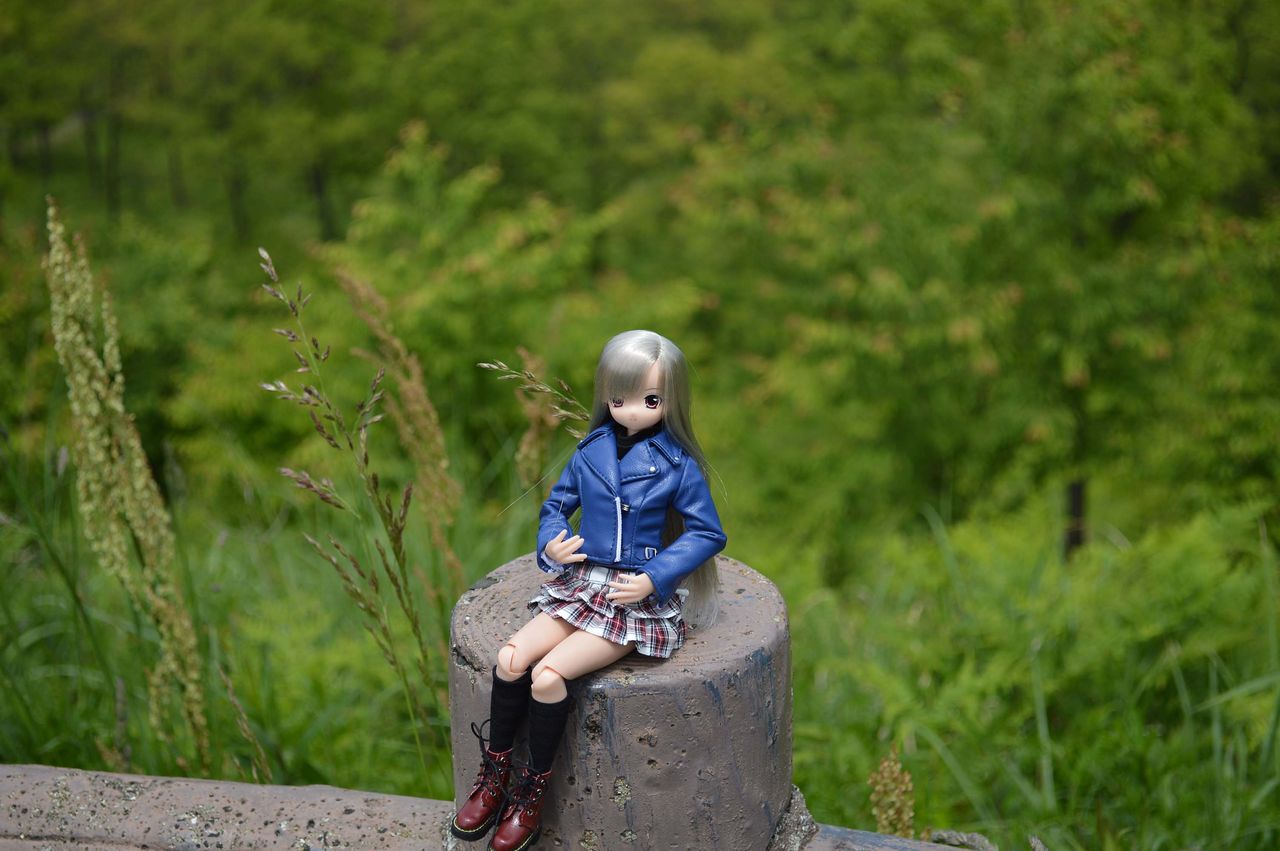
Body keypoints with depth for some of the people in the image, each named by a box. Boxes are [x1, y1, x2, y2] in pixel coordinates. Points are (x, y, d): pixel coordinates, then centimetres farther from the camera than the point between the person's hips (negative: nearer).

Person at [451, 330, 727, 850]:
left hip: (639, 598, -5)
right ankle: (495, 771, 5)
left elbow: (708, 533, -5)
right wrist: (551, 545, -6)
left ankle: (533, 789, -2)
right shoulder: (590, 453, 3)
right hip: (581, 583, 5)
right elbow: (556, 506, 16)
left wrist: (653, 579, -15)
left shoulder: (677, 466, -9)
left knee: (548, 674, -23)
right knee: (510, 658, -16)